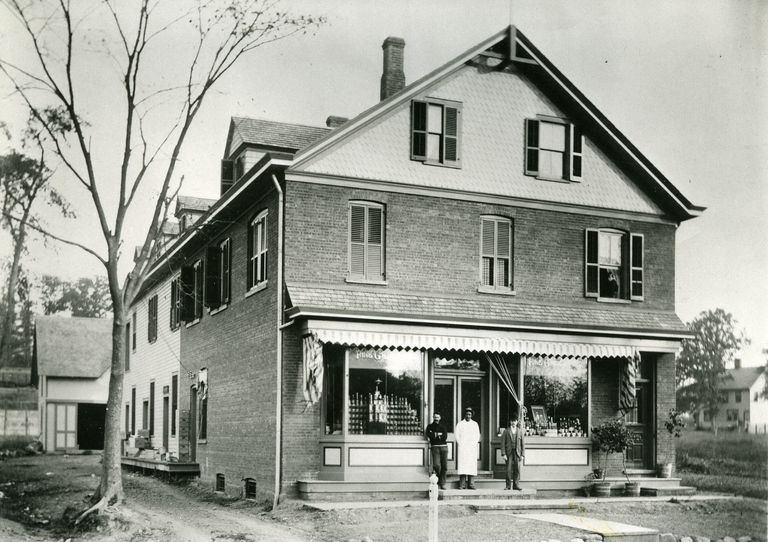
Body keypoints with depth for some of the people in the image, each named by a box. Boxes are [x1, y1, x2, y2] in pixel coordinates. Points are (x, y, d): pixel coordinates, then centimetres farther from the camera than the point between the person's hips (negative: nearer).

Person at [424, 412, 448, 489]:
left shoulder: (443, 426, 18)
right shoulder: (430, 426, 15)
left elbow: (445, 437, 2)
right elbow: (429, 435, -4)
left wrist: (435, 435, -3)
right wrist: (439, 435, -2)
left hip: (444, 447, 2)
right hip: (435, 447, -2)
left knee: (444, 466, -4)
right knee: (436, 465, -18)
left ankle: (442, 483, 4)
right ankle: (437, 481, 3)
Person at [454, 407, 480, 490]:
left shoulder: (475, 424, 15)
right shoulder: (460, 424, 10)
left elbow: (477, 436, 11)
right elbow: (457, 435, 5)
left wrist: (474, 444, -3)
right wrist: (460, 444, -6)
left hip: (472, 448, 2)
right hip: (462, 448, -2)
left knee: (472, 465, -6)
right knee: (462, 465, -10)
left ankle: (471, 484, -6)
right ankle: (462, 485, -11)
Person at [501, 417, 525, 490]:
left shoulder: (520, 432, 11)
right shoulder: (506, 432, 6)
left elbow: (522, 444, 9)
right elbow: (503, 443, 2)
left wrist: (522, 454, 1)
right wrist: (503, 454, -8)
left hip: (517, 453, 1)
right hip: (509, 453, -1)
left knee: (517, 469, -3)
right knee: (509, 470, -3)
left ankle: (516, 485, 3)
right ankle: (508, 485, 3)